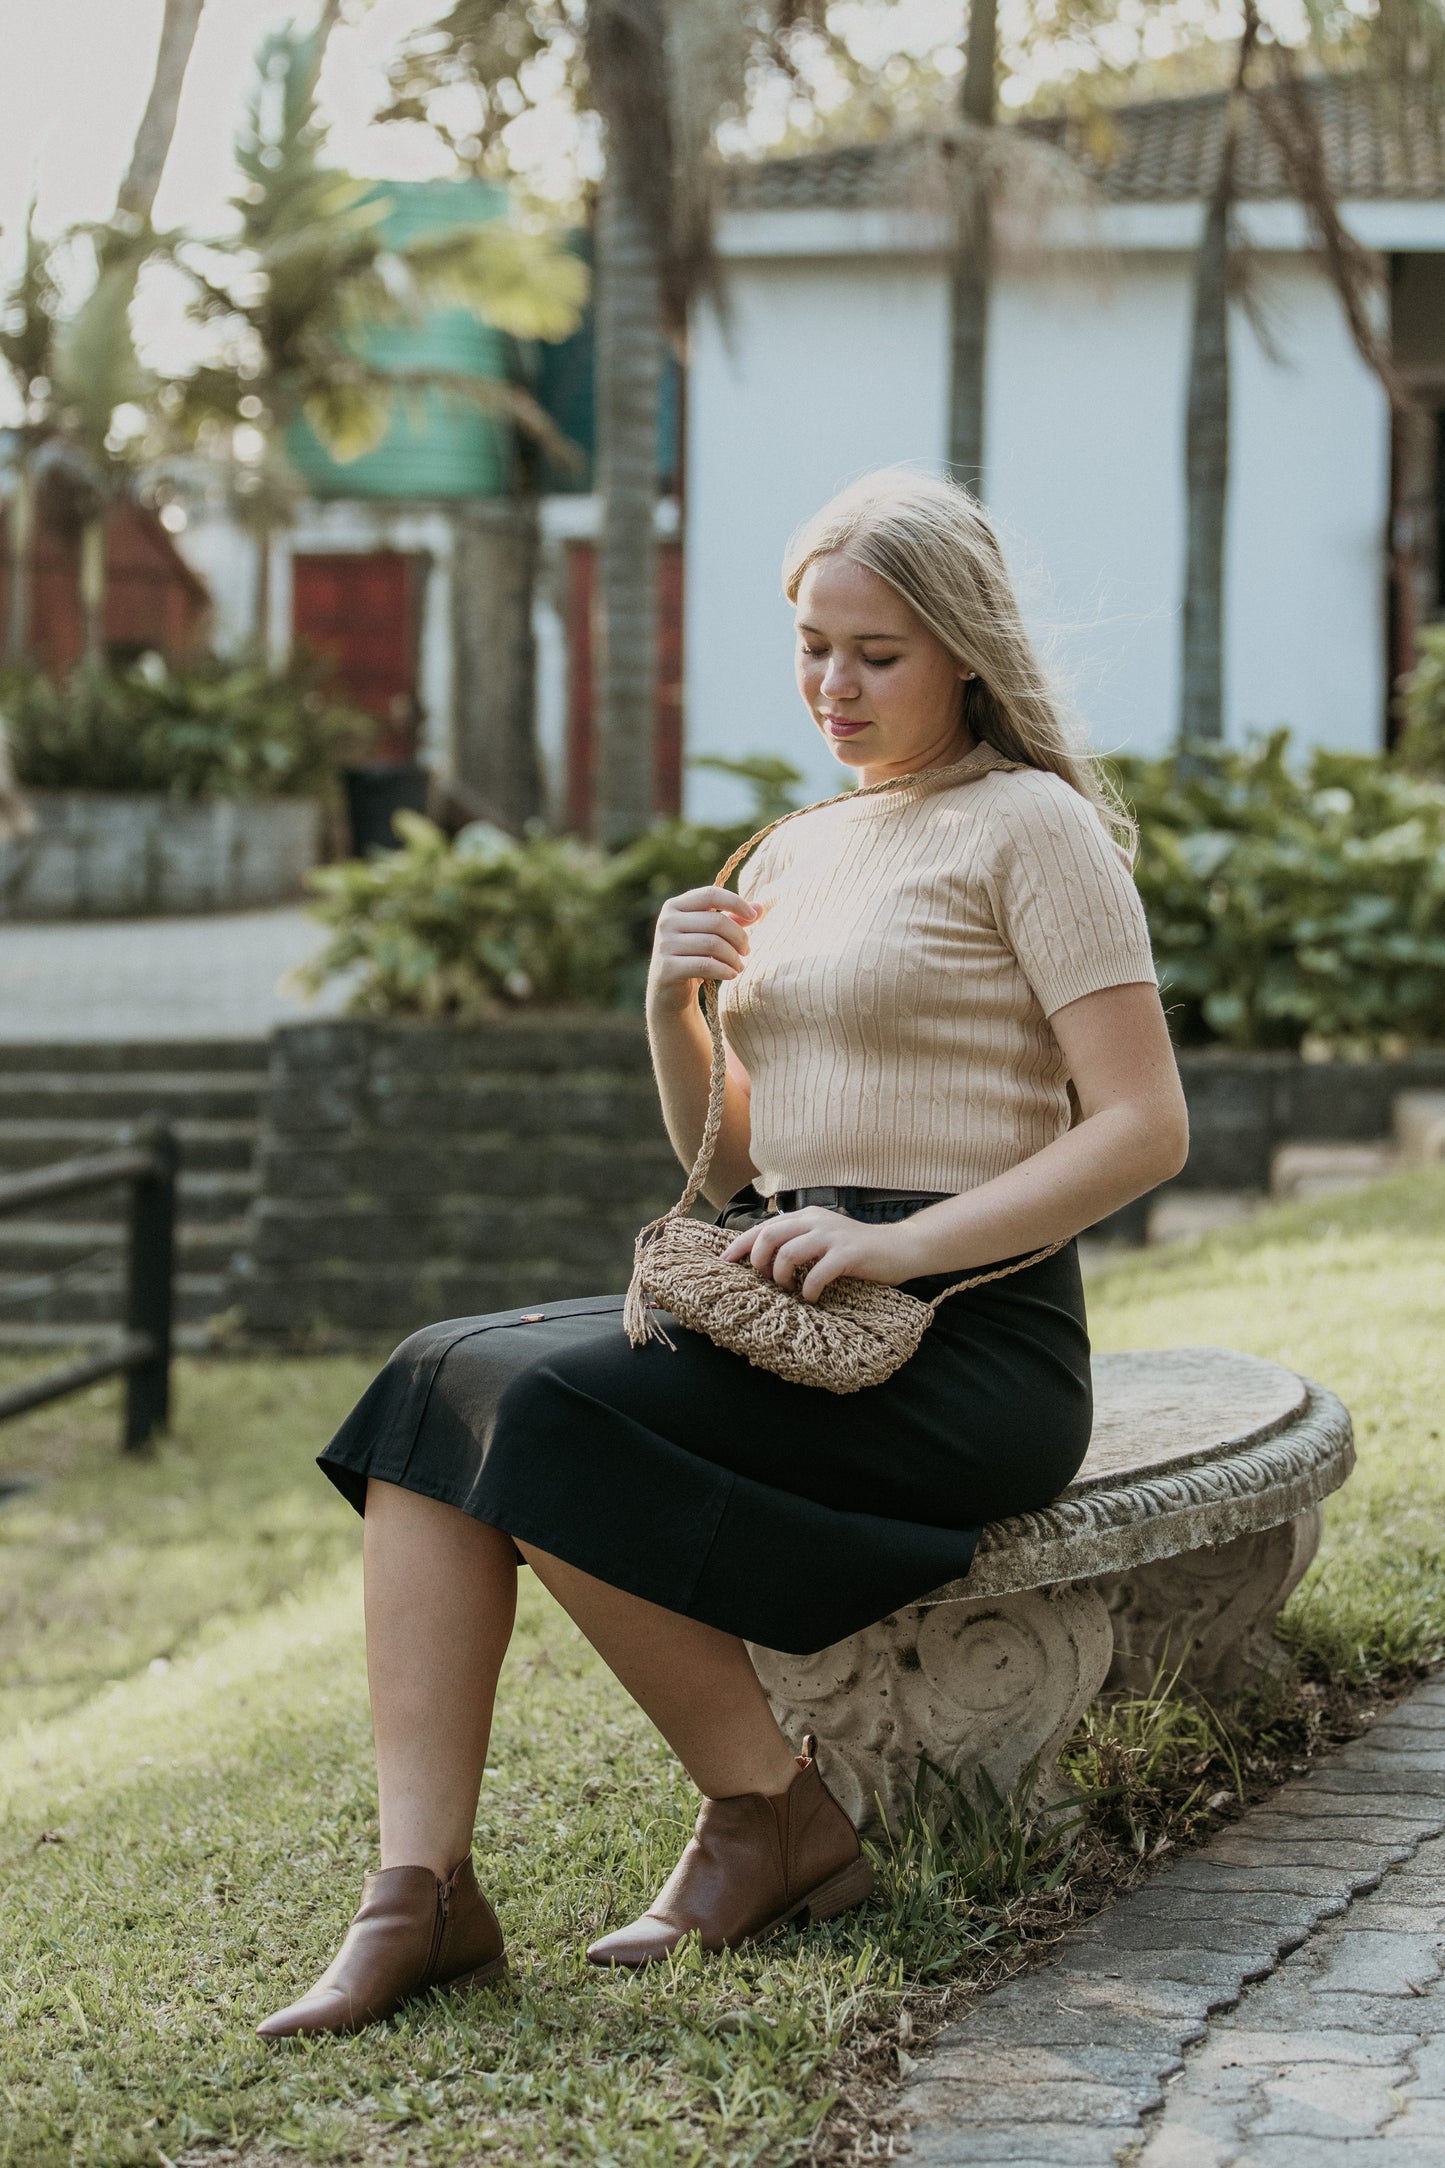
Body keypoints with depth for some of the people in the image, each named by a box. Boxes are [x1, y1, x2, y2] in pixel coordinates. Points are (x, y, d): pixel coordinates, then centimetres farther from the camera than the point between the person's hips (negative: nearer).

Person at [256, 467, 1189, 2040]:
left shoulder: (1029, 826, -3)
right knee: (435, 1382, -15)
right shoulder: (792, 855, 20)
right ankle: (420, 1892, -21)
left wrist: (897, 1244, -20)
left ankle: (774, 1819, -8)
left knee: (543, 1411, -26)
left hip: (963, 1336, -8)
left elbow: (1145, 1130, -11)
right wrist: (673, 1007, 2)